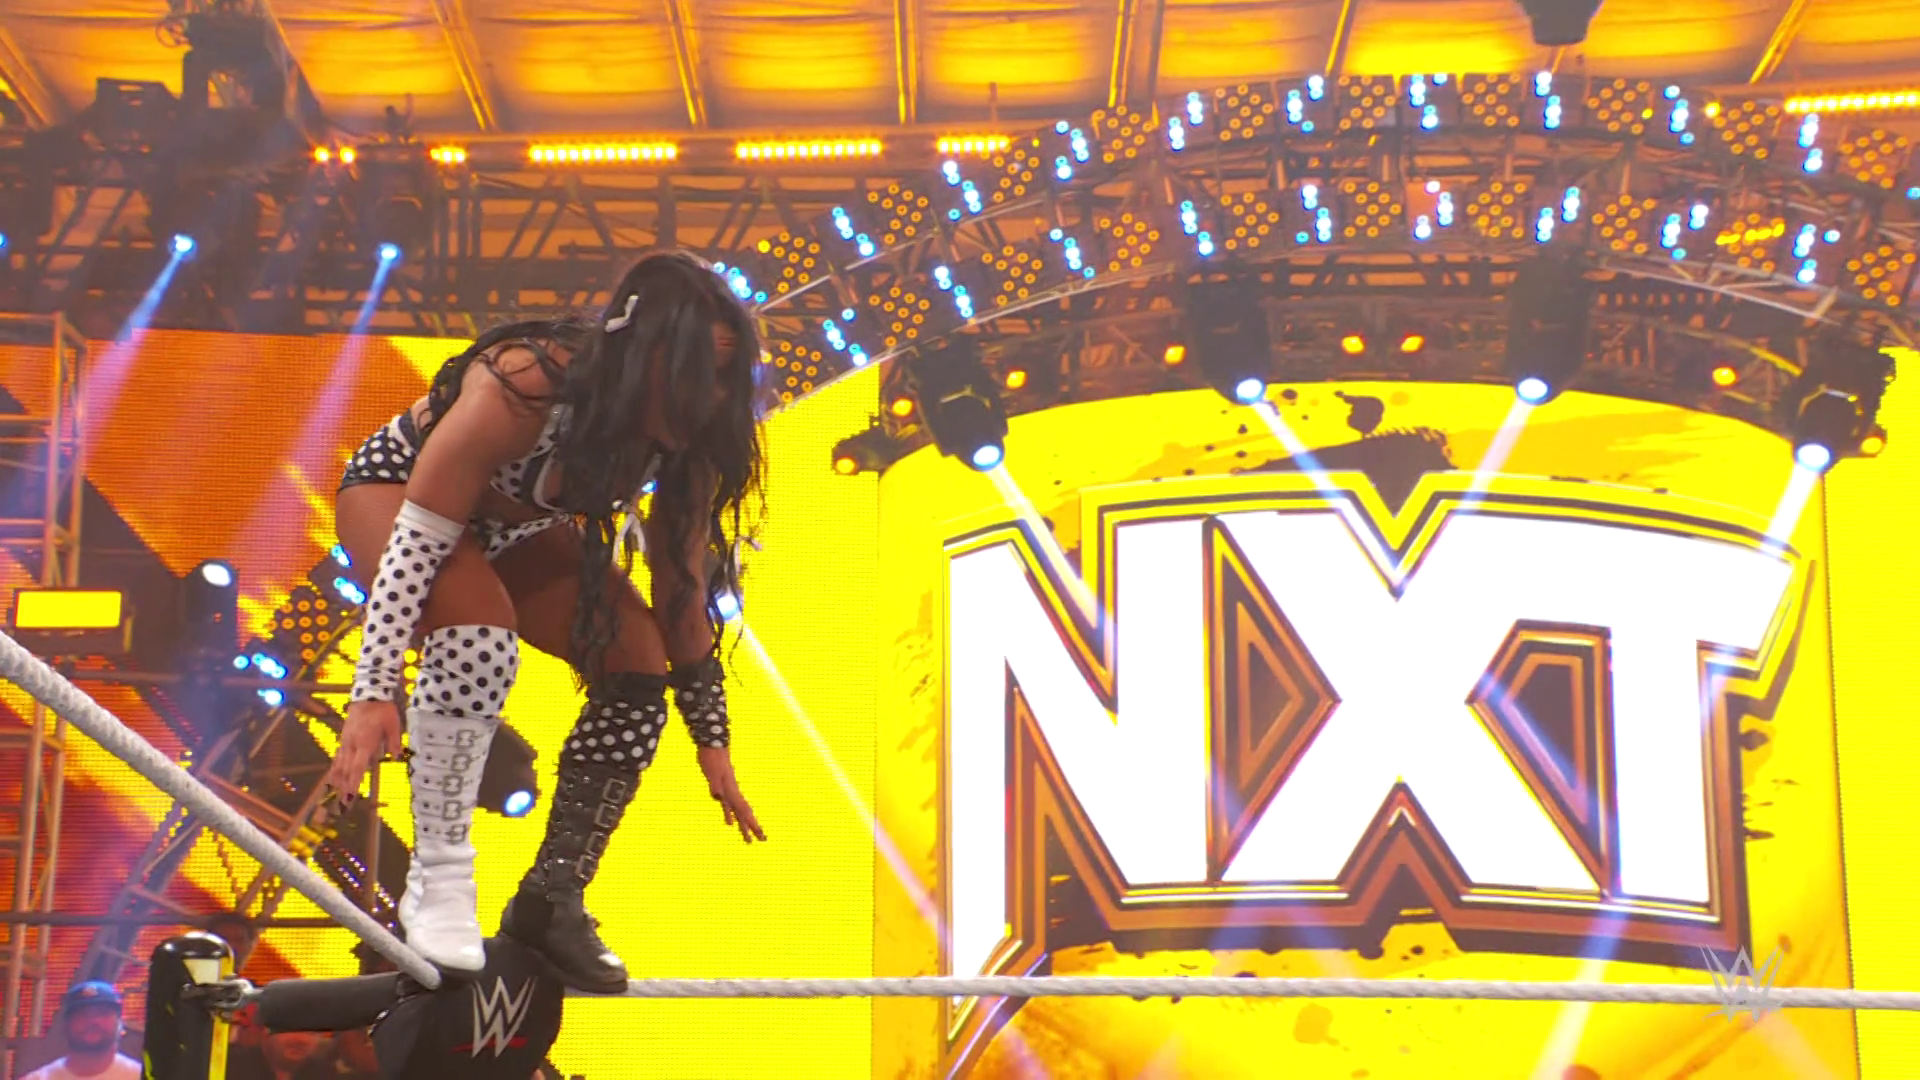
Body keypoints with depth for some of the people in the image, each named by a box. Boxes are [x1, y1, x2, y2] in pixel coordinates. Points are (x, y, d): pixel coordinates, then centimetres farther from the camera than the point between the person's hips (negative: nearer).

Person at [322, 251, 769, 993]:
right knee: (480, 639, -36)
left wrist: (711, 740, -9)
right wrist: (374, 692, -38)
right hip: (396, 489, -6)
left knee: (639, 666, -12)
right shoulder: (524, 387, -39)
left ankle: (553, 899, -1)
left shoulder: (681, 445, -20)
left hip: (513, 530, 6)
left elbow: (685, 598, -10)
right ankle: (438, 882, -22)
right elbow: (417, 538, -36)